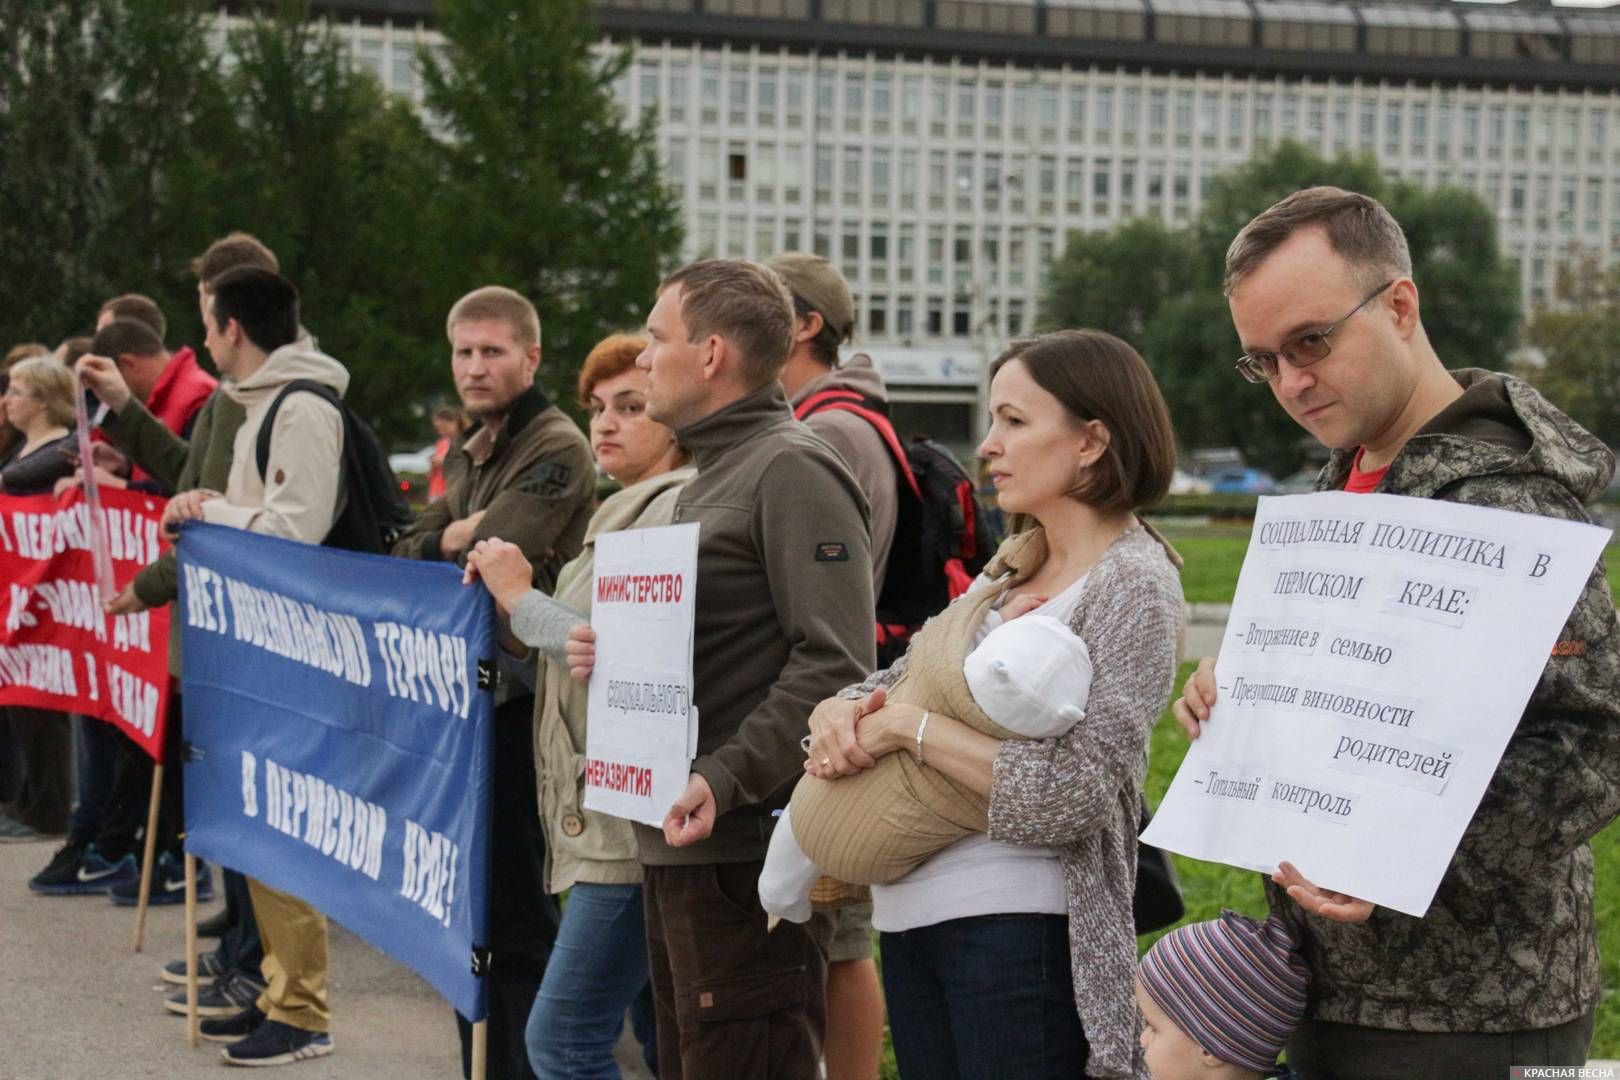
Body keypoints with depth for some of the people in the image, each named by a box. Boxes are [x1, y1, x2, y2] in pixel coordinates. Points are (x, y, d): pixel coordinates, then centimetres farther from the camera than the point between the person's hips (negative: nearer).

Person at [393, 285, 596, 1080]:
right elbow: (408, 555, 12)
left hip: (517, 698, -9)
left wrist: (444, 548, -6)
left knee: (514, 905, -3)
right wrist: (452, 539, -7)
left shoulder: (556, 451, -12)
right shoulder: (469, 454, 17)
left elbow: (494, 560, -22)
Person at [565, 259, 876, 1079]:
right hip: (677, 840, 10)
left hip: (744, 849, -10)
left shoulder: (793, 470, -11)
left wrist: (726, 777, -25)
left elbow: (834, 666, -19)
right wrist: (612, 656, 7)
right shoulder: (712, 475, 20)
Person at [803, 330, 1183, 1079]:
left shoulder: (1131, 583, -11)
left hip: (1018, 927, -8)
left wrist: (907, 726, -15)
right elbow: (902, 679, 18)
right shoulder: (1016, 564, 12)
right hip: (913, 913, 8)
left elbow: (1067, 796, -20)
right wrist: (839, 714, -5)